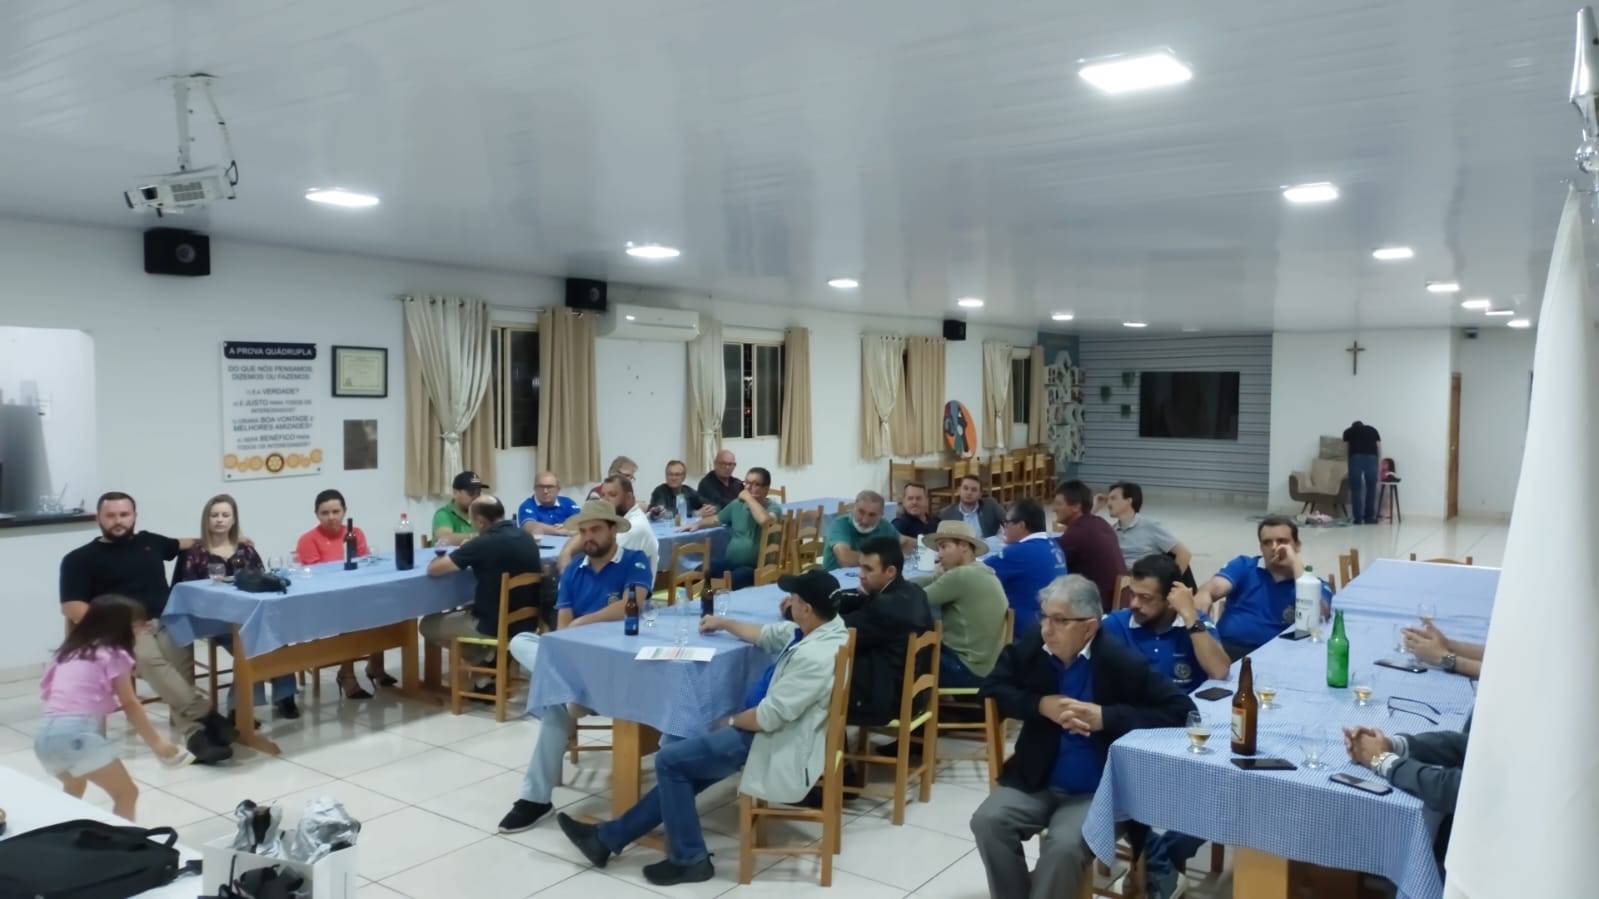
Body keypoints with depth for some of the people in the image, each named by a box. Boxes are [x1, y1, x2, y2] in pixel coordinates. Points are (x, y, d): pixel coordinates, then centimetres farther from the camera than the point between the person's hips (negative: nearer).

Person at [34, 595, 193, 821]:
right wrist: (156, 743, 11)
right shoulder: (114, 655, 2)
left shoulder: (69, 652, 22)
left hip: (46, 735, 8)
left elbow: (47, 690, 19)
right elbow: (130, 705, 4)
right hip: (78, 733, -8)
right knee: (127, 794, -1)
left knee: (73, 788, 35)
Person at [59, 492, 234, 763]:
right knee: (149, 659, -37)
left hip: (166, 624, 3)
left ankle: (193, 731, -43)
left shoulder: (149, 541, 23)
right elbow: (71, 608, 0)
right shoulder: (80, 559, 10)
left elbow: (184, 544, 41)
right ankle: (205, 714, -41)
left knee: (181, 657, -32)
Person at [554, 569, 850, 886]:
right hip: (771, 727, 10)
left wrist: (733, 722, -7)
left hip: (776, 742, -10)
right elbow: (767, 634, 20)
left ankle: (689, 860, 8)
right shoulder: (820, 628, 1)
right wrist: (724, 623, 30)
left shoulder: (814, 656, -30)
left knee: (670, 760, -5)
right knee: (684, 763, 13)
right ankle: (608, 837, 21)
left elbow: (769, 716, -26)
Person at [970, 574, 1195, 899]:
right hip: (1035, 781, 4)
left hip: (1096, 791, -4)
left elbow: (1182, 709, -15)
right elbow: (992, 688, 6)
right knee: (987, 821, -19)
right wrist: (1041, 704, -13)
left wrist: (1106, 717, -22)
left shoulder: (1121, 662, -15)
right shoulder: (1029, 647, -5)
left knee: (1063, 846, -29)